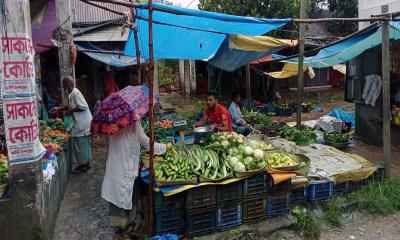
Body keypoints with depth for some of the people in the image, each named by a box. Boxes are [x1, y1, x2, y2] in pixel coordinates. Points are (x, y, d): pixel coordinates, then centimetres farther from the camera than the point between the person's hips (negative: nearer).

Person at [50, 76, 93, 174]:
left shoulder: (75, 93, -18)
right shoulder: (71, 94, 12)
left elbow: (83, 106, -24)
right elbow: (69, 106, 27)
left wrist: (71, 110, -16)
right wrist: (59, 109, 21)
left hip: (82, 123, -10)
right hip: (80, 122, 10)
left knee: (79, 143, -2)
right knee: (83, 143, 16)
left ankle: (82, 165, 7)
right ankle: (86, 163, 25)